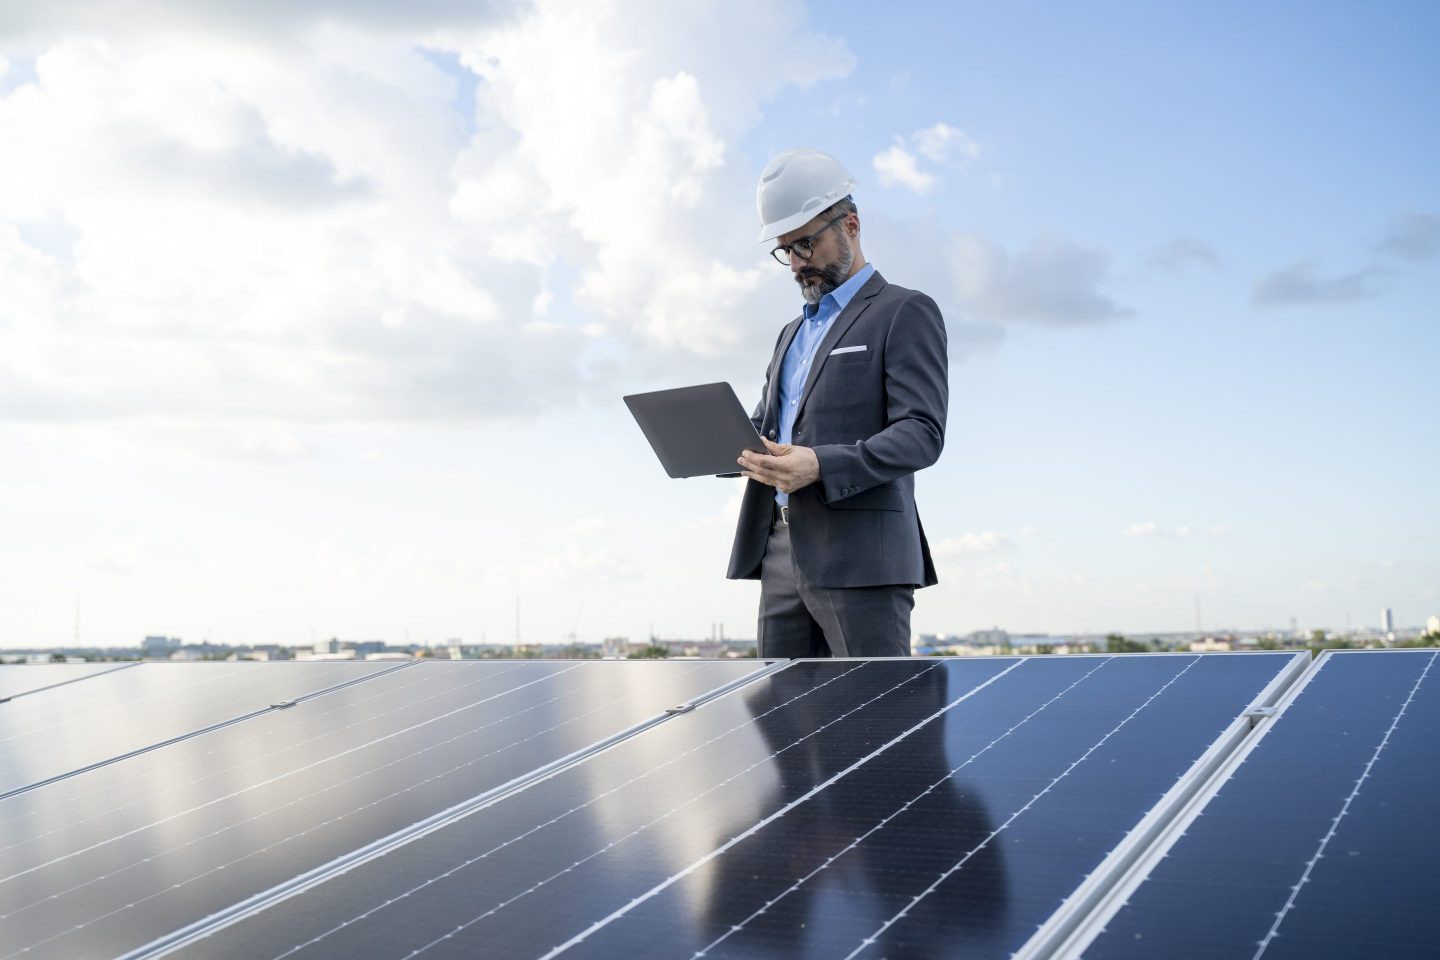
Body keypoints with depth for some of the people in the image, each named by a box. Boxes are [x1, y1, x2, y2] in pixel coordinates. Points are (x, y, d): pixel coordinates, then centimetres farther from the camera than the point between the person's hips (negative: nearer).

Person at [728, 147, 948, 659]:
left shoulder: (905, 313, 0)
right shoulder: (794, 332, 26)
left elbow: (922, 434, -11)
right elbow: (765, 421, 26)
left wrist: (822, 466, -25)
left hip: (861, 556, -7)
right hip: (783, 554, 7)